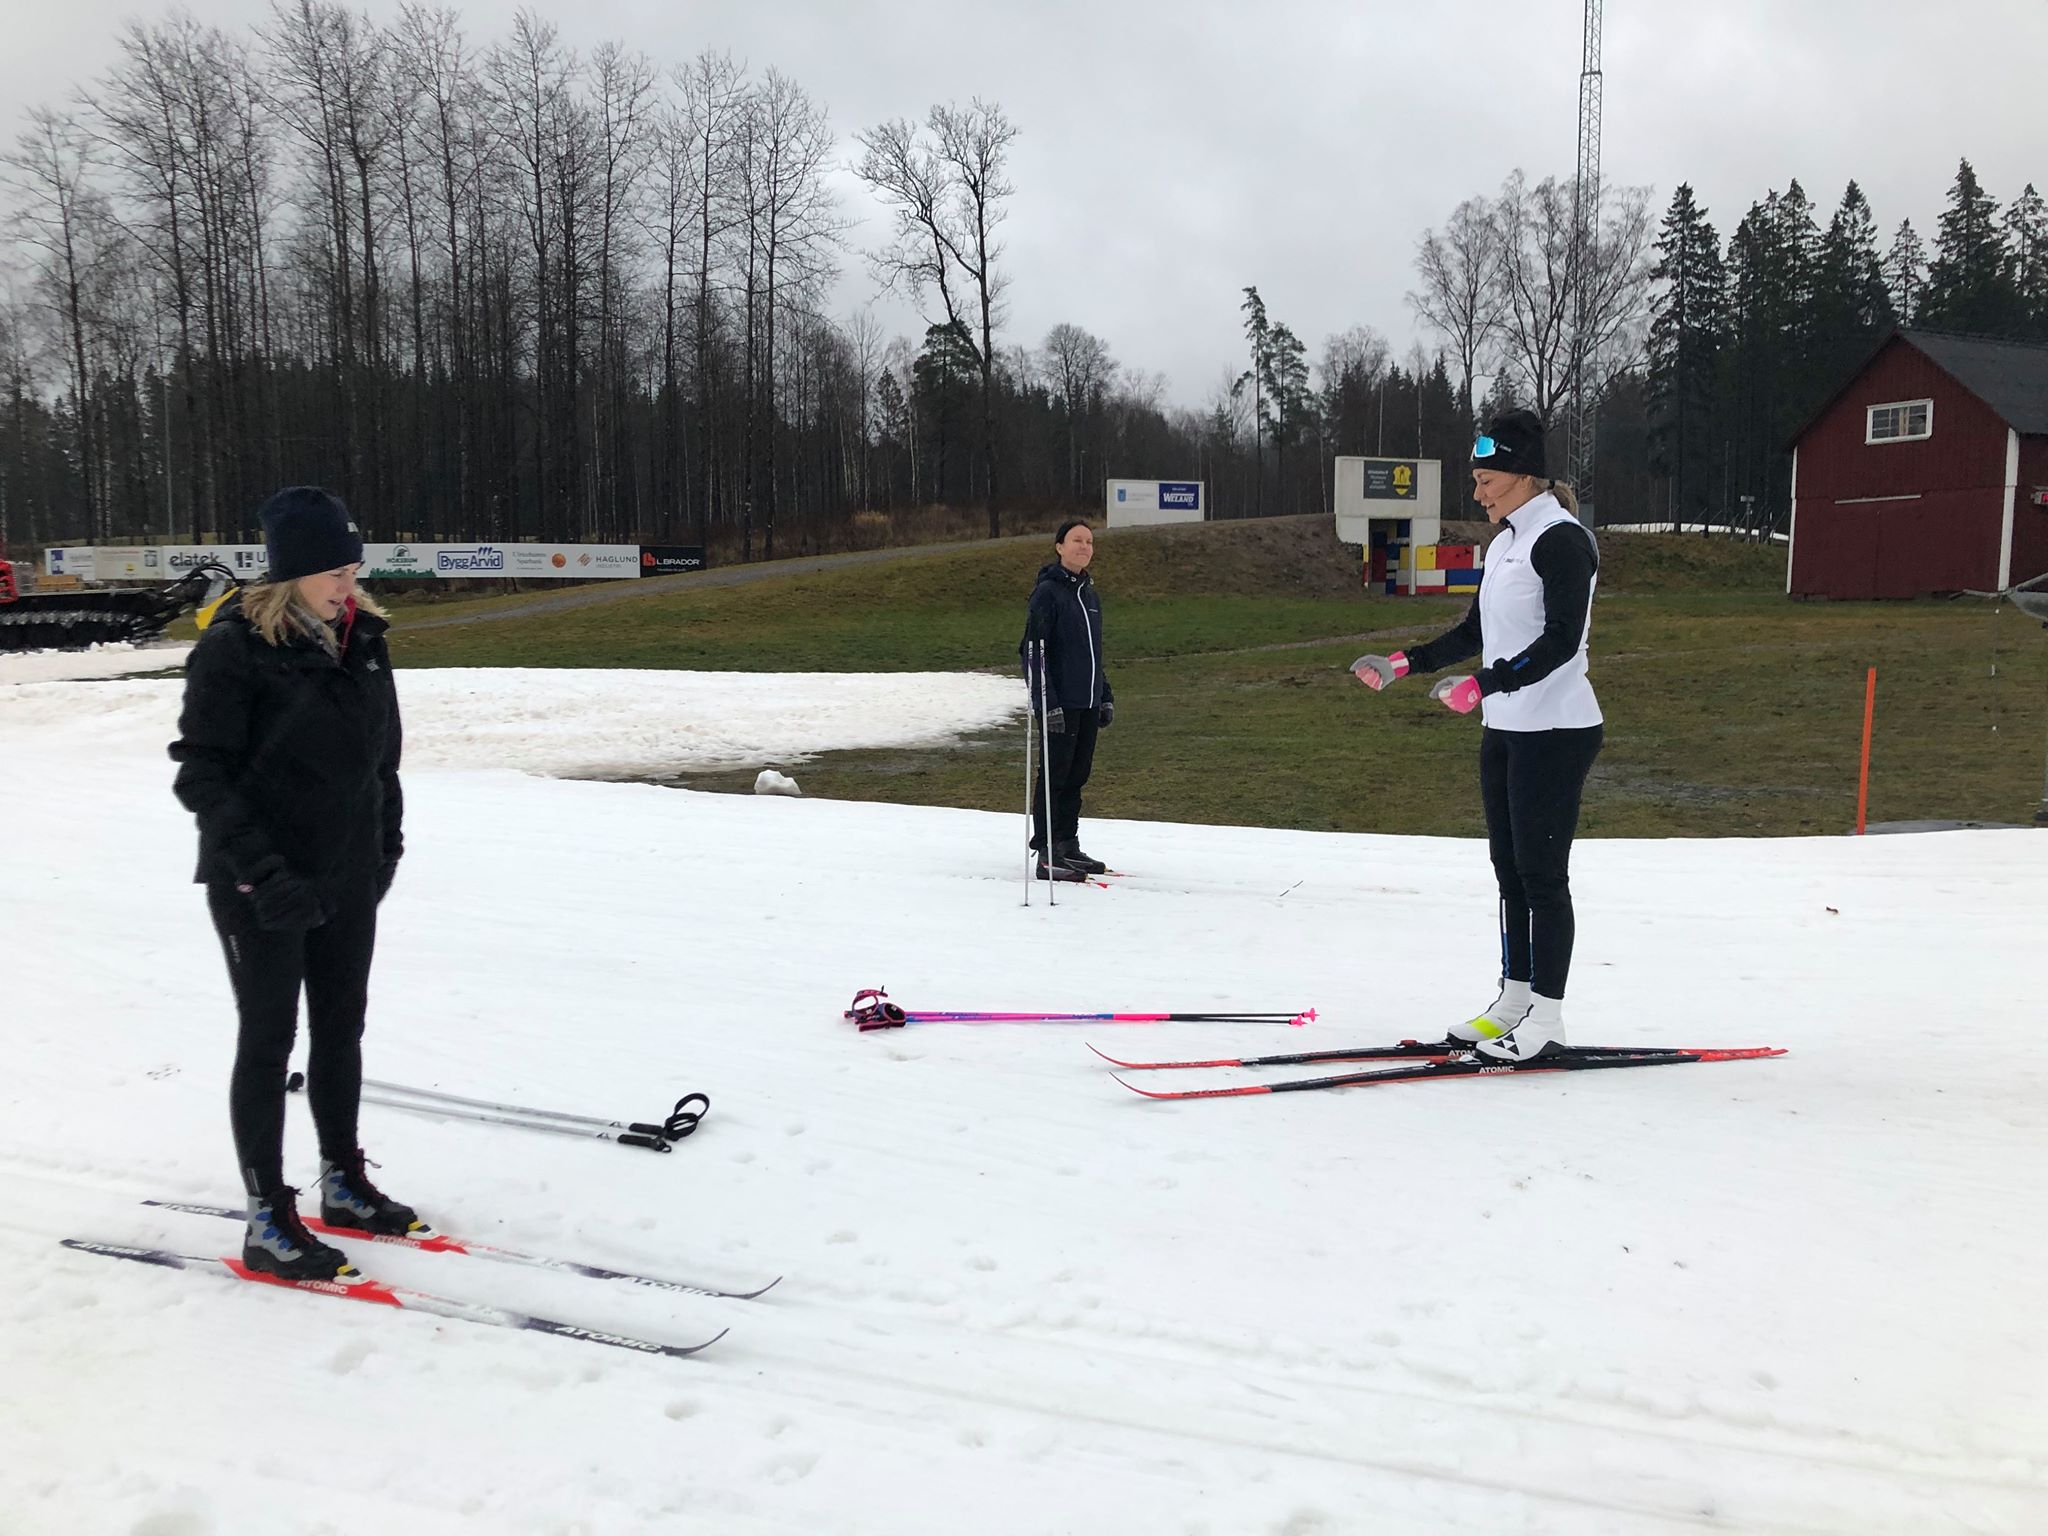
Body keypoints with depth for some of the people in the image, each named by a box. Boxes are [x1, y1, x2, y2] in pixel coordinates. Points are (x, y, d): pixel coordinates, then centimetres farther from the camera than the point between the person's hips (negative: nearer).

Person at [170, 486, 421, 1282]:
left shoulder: (361, 635, 3)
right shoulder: (238, 644, -16)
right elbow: (200, 770, -17)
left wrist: (388, 840, 12)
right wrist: (259, 869, -22)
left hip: (348, 878, 6)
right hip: (262, 886, -6)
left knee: (341, 1029, 15)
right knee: (269, 1039, 3)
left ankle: (343, 1183, 32)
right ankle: (268, 1221, 15)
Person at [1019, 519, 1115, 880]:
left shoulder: (1090, 594, 15)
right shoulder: (1047, 592, -9)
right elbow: (1033, 651, -13)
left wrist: (1106, 697, 19)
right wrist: (1047, 702, -19)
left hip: (1088, 703, 8)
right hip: (1059, 703, -8)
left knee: (1078, 774, 11)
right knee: (1055, 775, -5)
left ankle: (1068, 846, 20)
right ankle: (1047, 855, -1)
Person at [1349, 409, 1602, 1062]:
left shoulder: (1562, 539, -13)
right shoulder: (1505, 541, 15)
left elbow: (1562, 640, -22)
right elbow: (1476, 632, 21)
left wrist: (1484, 685, -29)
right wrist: (1404, 663, 12)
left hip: (1555, 733, -9)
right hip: (1504, 731, 9)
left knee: (1542, 872, -5)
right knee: (1509, 867, 12)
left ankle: (1546, 1020, 3)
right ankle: (1513, 1000, 21)